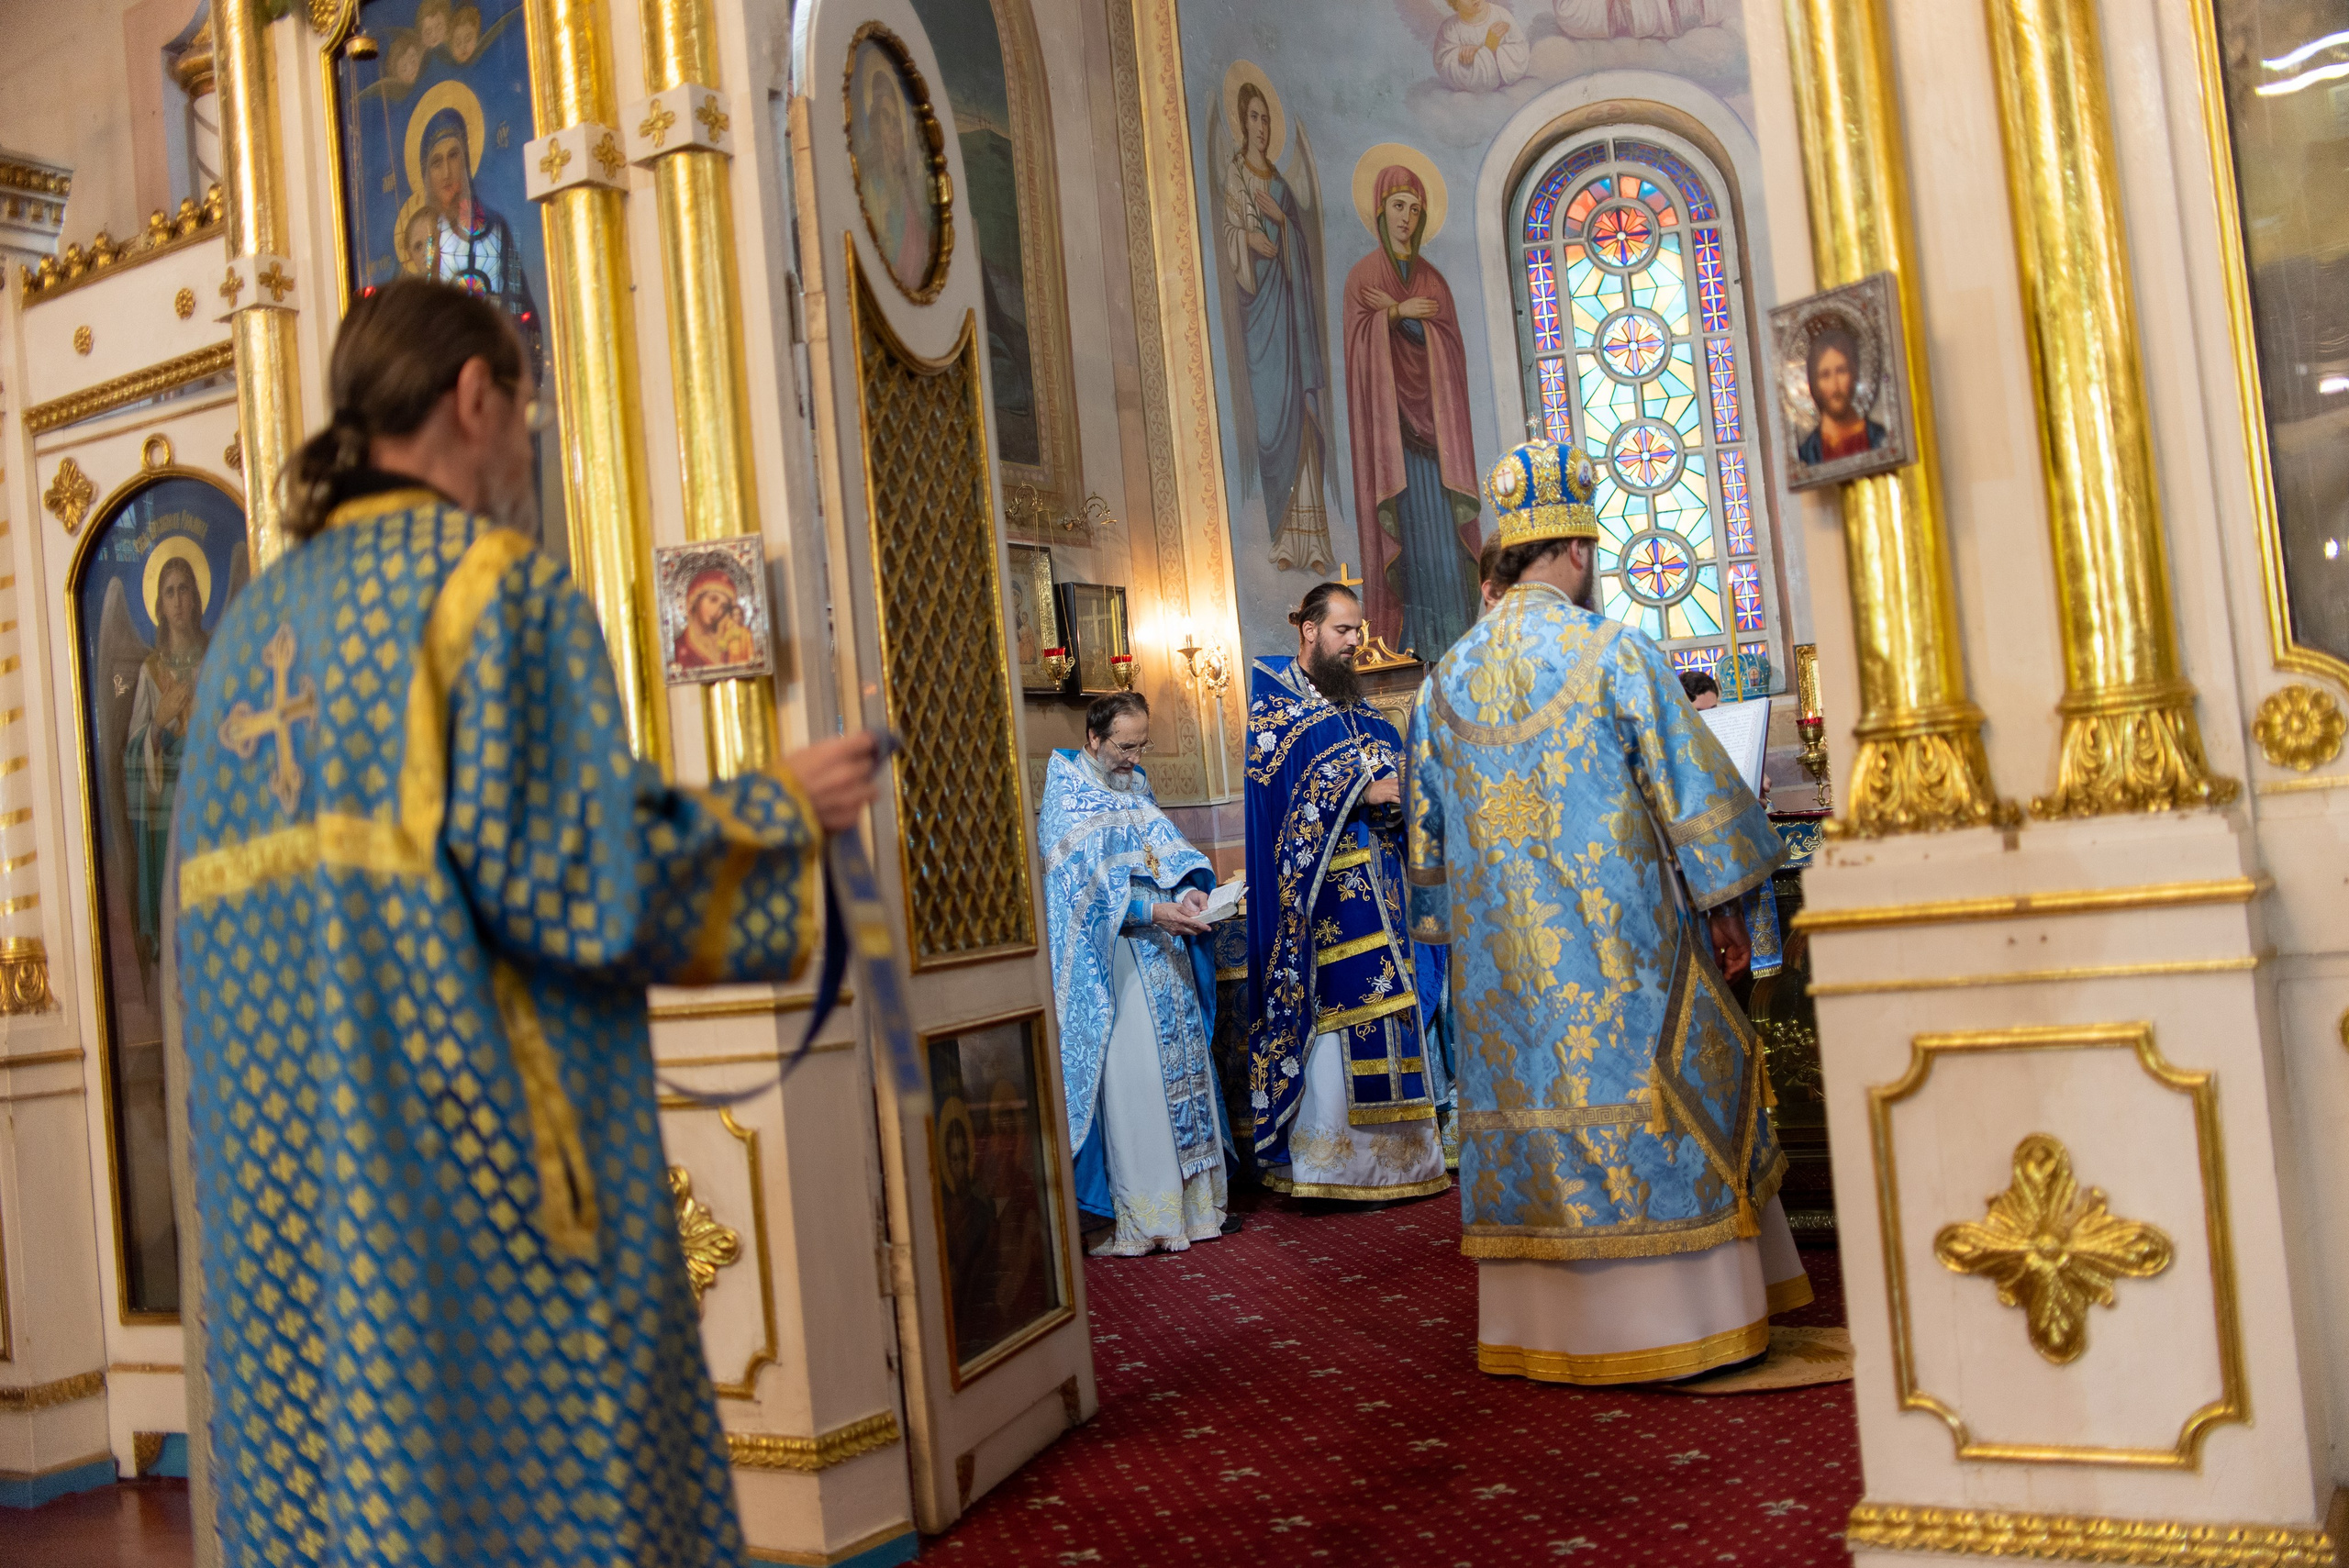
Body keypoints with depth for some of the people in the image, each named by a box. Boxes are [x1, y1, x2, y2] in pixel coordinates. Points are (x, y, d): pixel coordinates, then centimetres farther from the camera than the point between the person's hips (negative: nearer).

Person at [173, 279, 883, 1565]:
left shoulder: (250, 628, 16)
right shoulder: (497, 582, -7)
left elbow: (223, 927, 19)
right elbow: (573, 874, -17)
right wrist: (781, 809, -5)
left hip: (282, 1192, 8)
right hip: (477, 1172, -8)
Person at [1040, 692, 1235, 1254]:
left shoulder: (1136, 784, 16)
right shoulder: (1065, 794, -7)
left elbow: (1168, 845, 11)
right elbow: (1089, 881, -15)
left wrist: (1191, 888, -10)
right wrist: (1153, 911, -24)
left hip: (1165, 953, 7)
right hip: (1112, 959, -7)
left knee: (1184, 1065, 7)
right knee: (1131, 1077, -9)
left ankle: (1193, 1201, 14)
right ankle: (1144, 1216, -5)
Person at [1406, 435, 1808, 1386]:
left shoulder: (1448, 679, 7)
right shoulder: (1615, 655, -7)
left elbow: (1429, 828, 13)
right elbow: (1692, 788, -7)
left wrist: (1459, 930, 22)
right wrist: (1723, 907, 1)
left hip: (1504, 952, 5)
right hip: (1619, 937, -4)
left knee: (1534, 1105, 8)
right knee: (1655, 1106, 4)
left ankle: (1550, 1326, 14)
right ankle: (1681, 1318, 11)